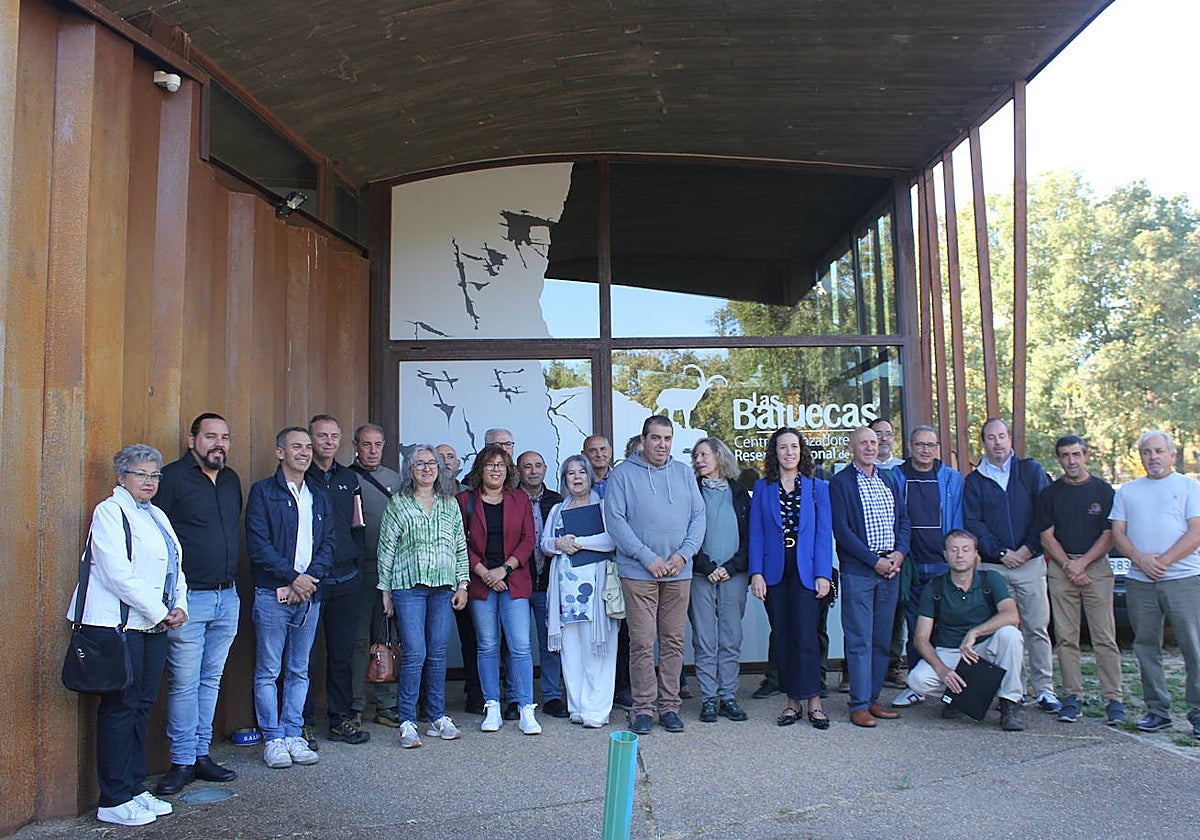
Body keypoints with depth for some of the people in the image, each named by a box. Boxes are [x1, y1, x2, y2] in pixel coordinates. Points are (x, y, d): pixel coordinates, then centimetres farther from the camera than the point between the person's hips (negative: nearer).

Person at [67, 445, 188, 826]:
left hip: (153, 624, 8)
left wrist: (179, 606, 3)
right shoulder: (109, 512, -6)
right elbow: (119, 574, -15)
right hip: (119, 622, -7)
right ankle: (114, 801, 6)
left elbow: (174, 567, 19)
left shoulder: (156, 515, 19)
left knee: (142, 705, 11)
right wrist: (159, 612, -12)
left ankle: (137, 789, 20)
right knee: (120, 707, -2)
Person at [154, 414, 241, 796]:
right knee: (184, 682, -1)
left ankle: (202, 754, 22)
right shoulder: (172, 477, -7)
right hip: (189, 598, -6)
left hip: (227, 597, 6)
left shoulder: (231, 480, 13)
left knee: (211, 679, 13)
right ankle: (182, 761, 11)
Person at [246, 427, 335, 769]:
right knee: (268, 671, 2)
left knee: (299, 671, 10)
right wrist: (293, 577, -13)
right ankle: (273, 740, 12)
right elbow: (258, 544, -9)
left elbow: (328, 545, 9)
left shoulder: (320, 497, 14)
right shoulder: (263, 491, -1)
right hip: (272, 595, -4)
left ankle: (293, 735, 19)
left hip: (309, 595, 4)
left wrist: (309, 579, -7)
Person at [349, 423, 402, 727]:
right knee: (359, 639, 1)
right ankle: (355, 706, 11)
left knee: (387, 638, 10)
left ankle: (386, 705, 18)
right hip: (360, 569, -4)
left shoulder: (393, 478, 13)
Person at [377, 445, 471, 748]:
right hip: (408, 586, -3)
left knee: (438, 654, 6)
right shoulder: (398, 503, 4)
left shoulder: (450, 503, 12)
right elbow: (386, 549, 3)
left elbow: (461, 546, 13)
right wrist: (385, 590, 1)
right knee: (414, 653, -7)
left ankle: (437, 717, 17)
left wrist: (462, 584, 6)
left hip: (444, 587, 3)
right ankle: (407, 722, 3)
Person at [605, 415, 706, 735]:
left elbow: (698, 516, 9)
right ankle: (643, 707, 10)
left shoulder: (684, 474, 12)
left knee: (674, 640, 8)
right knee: (642, 642, -2)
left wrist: (684, 554, -6)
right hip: (638, 573, -3)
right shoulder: (623, 474, 0)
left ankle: (669, 705, 19)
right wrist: (647, 557, -12)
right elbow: (615, 519, -6)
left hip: (679, 573, 4)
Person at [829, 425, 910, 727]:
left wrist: (899, 553, -1)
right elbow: (842, 530, -9)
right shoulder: (840, 482, -3)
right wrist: (875, 561, -12)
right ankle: (859, 705, 3)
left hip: (890, 568, 6)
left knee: (882, 639, 9)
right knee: (859, 640, -3)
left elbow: (903, 519, 16)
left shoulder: (889, 480, 16)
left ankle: (872, 699, 19)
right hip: (857, 570, -5)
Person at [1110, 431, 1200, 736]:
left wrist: (1164, 560, -13)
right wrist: (1141, 559, -8)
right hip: (1139, 582, 3)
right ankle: (1157, 710, 14)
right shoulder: (1127, 491, 16)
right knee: (1146, 648, 6)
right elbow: (1117, 533, 9)